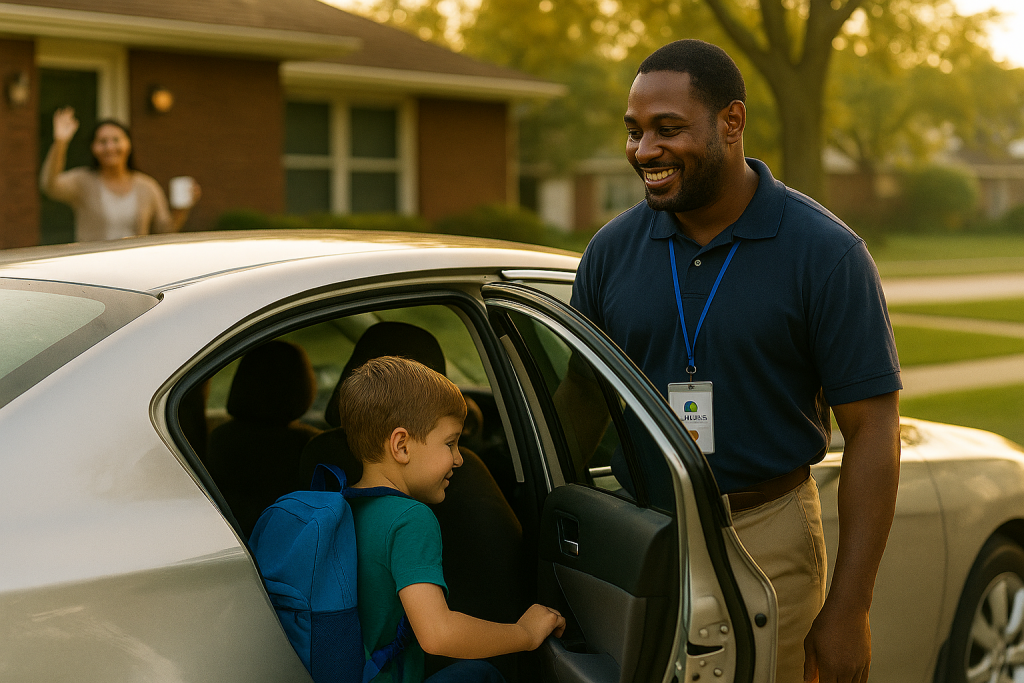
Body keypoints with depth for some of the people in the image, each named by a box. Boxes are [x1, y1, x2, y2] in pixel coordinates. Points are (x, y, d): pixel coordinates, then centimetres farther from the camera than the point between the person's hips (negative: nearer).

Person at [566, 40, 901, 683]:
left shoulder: (826, 253, -10)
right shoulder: (613, 249, 1)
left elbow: (874, 430, -10)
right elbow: (581, 400, 11)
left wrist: (848, 610, -13)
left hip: (768, 538, -3)